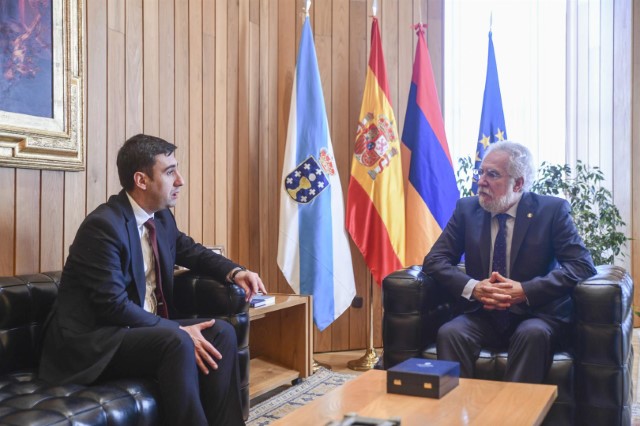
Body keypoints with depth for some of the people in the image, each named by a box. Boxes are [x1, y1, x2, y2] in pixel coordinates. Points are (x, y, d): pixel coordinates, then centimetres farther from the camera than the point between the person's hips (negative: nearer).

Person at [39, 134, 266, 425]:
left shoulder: (162, 218, 6)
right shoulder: (103, 225, -20)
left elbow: (193, 252, 22)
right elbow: (113, 306, -24)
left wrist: (235, 272, 3)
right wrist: (178, 331, -24)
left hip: (146, 327, 9)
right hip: (94, 340, -8)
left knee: (221, 331, -8)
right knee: (178, 342, -31)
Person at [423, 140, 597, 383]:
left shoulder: (552, 210, -1)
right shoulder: (466, 209, 6)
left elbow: (582, 265, -10)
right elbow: (434, 260, 1)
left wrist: (525, 291, -22)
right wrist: (473, 287, -17)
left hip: (535, 315, -2)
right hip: (482, 316, 2)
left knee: (533, 334, -34)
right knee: (449, 334, -28)